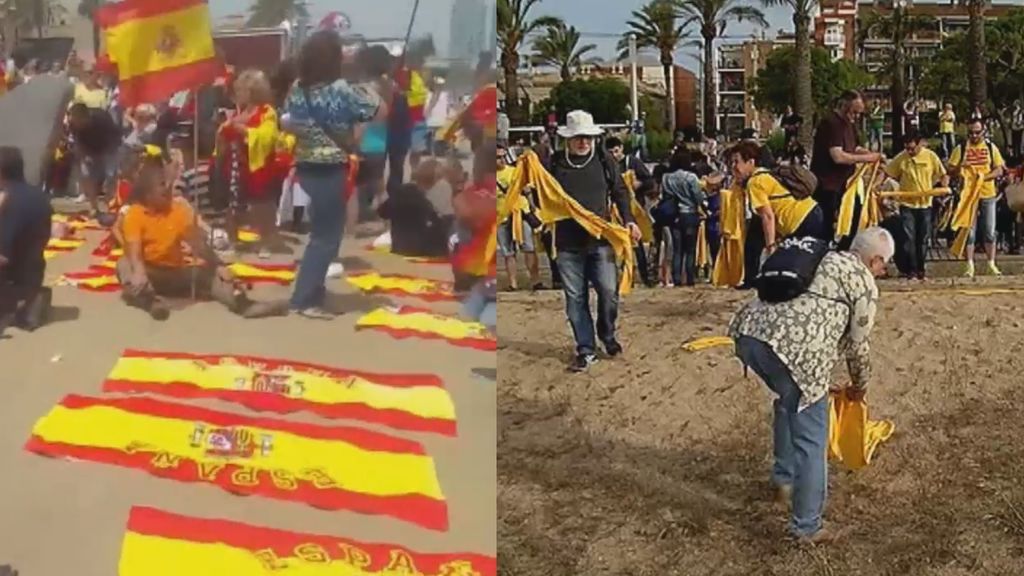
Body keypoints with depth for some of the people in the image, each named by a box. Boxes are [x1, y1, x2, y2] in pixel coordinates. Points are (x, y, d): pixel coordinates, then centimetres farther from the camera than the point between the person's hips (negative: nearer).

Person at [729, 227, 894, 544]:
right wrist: (860, 385, 33)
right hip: (792, 348, -8)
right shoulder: (864, 284, 12)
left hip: (749, 330, 8)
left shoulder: (821, 258, 32)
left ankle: (784, 478, 43)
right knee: (811, 438, 4)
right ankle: (807, 526, 9)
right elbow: (858, 345, 15)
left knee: (790, 399, 34)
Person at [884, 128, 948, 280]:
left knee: (923, 239, 8)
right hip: (907, 204, -1)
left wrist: (944, 184, -18)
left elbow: (943, 175, 3)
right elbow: (887, 173, -1)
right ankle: (911, 269, 0)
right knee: (909, 238, -5)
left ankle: (921, 269, 17)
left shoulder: (930, 156, -2)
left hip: (925, 203, 1)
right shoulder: (901, 158, -3)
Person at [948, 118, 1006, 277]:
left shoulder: (991, 148, 5)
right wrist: (959, 166, -22)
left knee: (989, 232, 5)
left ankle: (992, 264, 13)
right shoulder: (960, 149, 2)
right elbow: (951, 171, 0)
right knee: (969, 232, 0)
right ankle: (970, 265, 6)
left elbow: (999, 170, 3)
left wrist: (985, 177, -15)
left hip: (988, 195, 1)